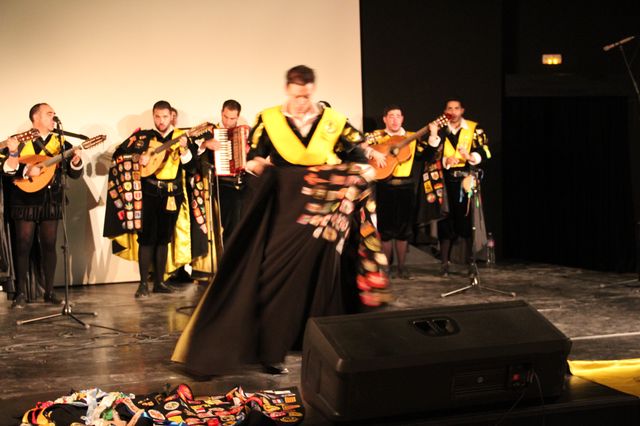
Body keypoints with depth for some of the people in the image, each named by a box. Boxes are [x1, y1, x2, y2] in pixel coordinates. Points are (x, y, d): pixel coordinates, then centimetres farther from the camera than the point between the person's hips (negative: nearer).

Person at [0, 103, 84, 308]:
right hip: (25, 199, -2)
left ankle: (49, 291, 11)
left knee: (49, 245, 4)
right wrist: (27, 171, -22)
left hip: (51, 200, 2)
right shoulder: (19, 142, 3)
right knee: (23, 245, -1)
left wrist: (75, 161, -16)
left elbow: (74, 173, 5)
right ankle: (20, 293, 5)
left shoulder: (60, 143, 10)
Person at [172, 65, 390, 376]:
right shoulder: (269, 120, 0)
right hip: (283, 208, -1)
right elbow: (255, 156, 1)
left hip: (324, 209, 1)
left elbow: (356, 152, 5)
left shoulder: (333, 121, 2)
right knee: (278, 275, -3)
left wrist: (361, 169, -16)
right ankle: (270, 349, 4)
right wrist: (255, 164, -21)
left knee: (321, 274, 7)